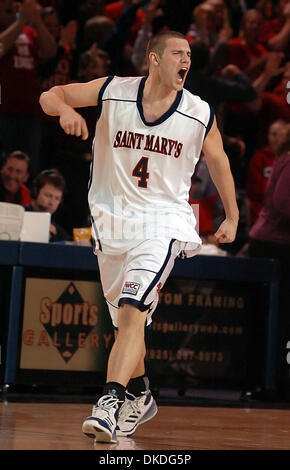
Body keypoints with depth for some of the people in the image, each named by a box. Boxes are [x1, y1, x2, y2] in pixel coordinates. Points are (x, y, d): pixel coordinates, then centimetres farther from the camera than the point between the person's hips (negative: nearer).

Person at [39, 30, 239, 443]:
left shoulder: (200, 114, -5)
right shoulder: (113, 92, -6)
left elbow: (218, 162, 13)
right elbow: (49, 96, 1)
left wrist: (232, 216, 20)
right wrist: (65, 109, -23)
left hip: (163, 223, -2)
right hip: (112, 219, 3)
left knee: (133, 312, -22)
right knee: (125, 320, 15)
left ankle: (110, 403, -29)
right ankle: (140, 397, 37)